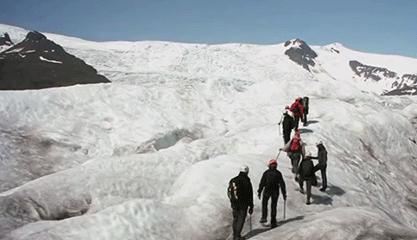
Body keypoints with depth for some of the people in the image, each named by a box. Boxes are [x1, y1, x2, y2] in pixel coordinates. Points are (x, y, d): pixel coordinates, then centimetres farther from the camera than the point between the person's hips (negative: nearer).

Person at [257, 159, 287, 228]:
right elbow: (282, 184, 0)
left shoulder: (266, 173, -5)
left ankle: (264, 217, 5)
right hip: (275, 192, 1)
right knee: (273, 206, 10)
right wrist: (284, 194, 6)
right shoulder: (278, 173, -2)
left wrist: (259, 192, 2)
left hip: (267, 191, -1)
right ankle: (273, 222, 8)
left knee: (264, 204, 20)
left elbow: (262, 183, -5)